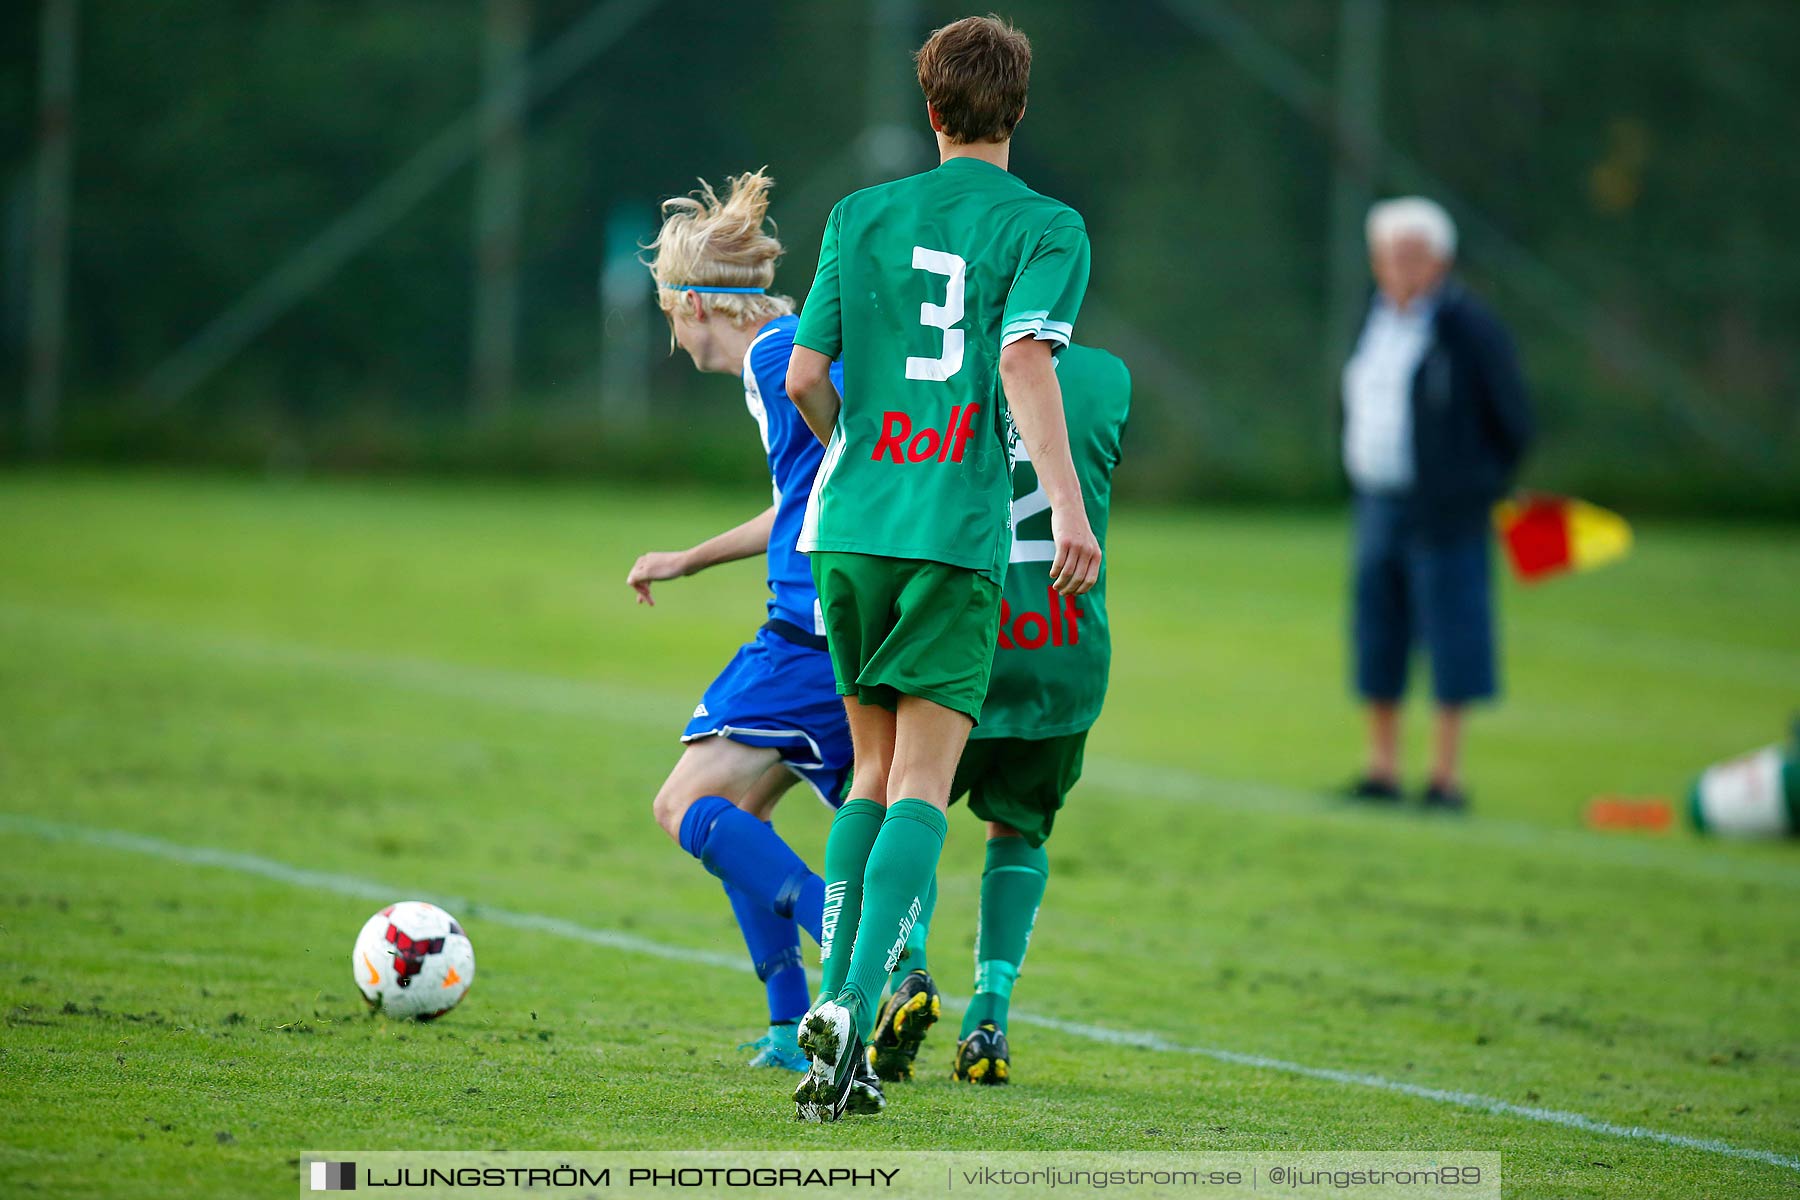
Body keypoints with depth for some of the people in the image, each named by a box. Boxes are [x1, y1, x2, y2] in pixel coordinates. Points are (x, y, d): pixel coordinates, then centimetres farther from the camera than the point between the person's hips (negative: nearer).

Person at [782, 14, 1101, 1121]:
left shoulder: (861, 217, 10)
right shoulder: (1047, 228, 1)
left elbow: (805, 377, 7)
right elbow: (1025, 362, -15)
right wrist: (1069, 507, -20)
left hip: (850, 530, 3)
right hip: (958, 536, -3)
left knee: (878, 769, 17)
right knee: (921, 787, -5)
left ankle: (831, 994, 7)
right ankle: (854, 1019, -20)